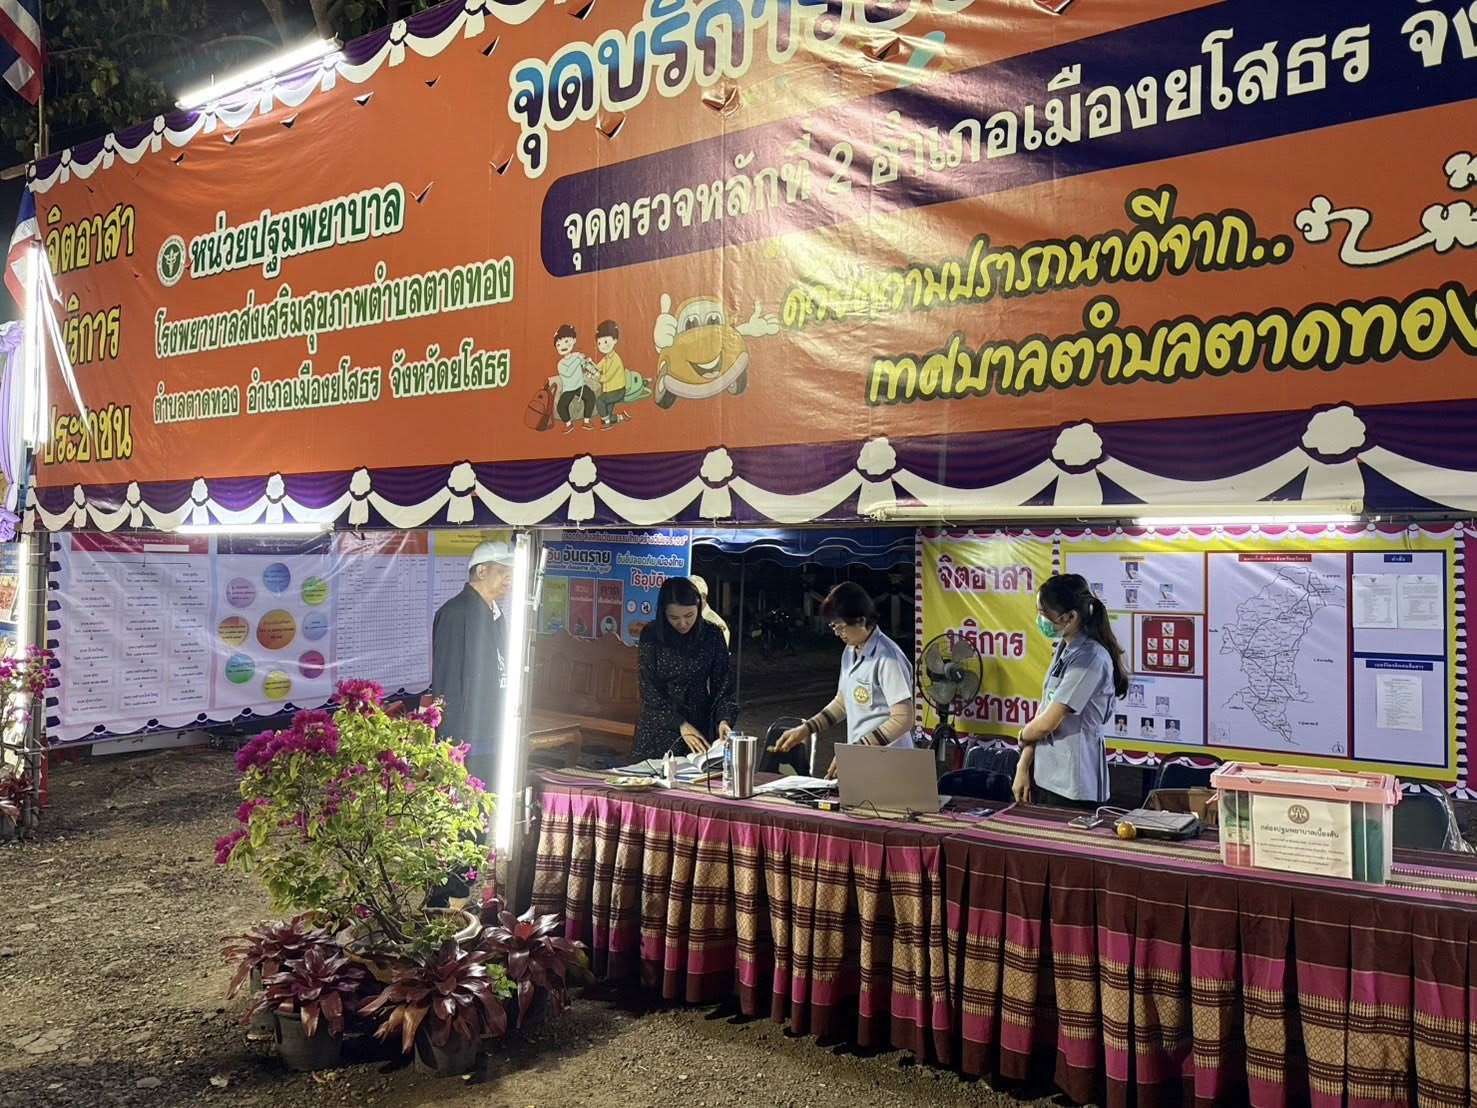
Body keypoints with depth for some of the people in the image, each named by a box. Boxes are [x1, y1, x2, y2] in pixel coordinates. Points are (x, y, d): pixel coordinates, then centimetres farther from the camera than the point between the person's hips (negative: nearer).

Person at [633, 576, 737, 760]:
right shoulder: (651, 635, -7)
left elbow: (722, 685, -2)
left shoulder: (712, 635, -4)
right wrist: (680, 724, -18)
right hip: (658, 729, -1)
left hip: (700, 728, 1)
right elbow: (649, 689, -10)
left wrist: (723, 719, -19)